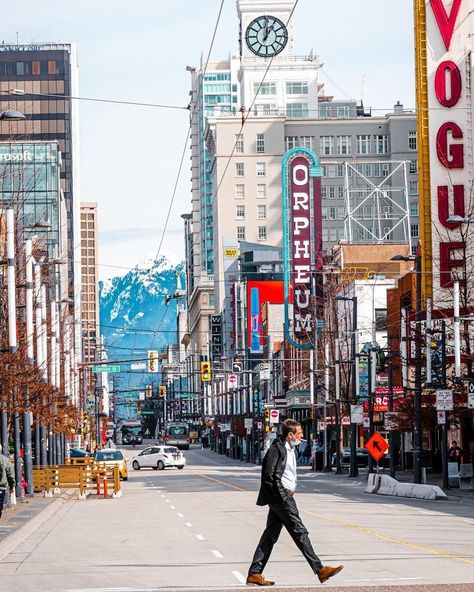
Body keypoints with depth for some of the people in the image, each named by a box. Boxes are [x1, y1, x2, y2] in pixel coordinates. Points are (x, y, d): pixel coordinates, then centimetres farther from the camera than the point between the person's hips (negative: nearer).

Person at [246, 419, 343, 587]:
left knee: (270, 535, 9)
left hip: (285, 496, 10)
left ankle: (254, 573, 10)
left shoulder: (291, 450, 17)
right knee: (300, 532, -8)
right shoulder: (276, 449, -14)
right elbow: (269, 476, -19)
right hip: (281, 497, -10)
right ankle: (320, 570, -6)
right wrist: (282, 496, -18)